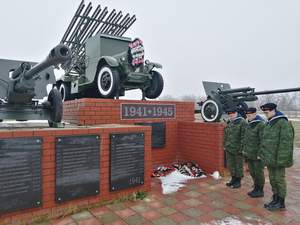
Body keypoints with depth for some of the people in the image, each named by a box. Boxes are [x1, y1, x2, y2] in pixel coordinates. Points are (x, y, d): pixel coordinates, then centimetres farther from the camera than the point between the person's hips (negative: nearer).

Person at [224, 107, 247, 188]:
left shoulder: (242, 122, -11)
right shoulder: (228, 123, 12)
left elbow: (243, 136, -16)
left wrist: (242, 148, -18)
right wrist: (225, 145, 16)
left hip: (237, 149, -7)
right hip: (229, 149, 7)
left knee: (238, 165, 6)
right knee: (230, 164, 15)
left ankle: (238, 181, 19)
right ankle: (233, 178, 31)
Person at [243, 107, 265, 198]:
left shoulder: (261, 124, -16)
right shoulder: (249, 124, 11)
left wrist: (260, 153, -20)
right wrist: (244, 149, 17)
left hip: (257, 155, -8)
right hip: (249, 154, 8)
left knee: (258, 172, 3)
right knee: (252, 172, 17)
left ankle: (260, 191, 18)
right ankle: (256, 188, 31)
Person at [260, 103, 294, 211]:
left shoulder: (283, 123, -16)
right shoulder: (268, 124, 12)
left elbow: (285, 143, -21)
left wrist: (281, 159, -22)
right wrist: (263, 154, 16)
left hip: (277, 159, -8)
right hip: (269, 158, 8)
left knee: (279, 180, 4)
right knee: (272, 179, 17)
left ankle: (281, 202, 19)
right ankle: (275, 199, 31)